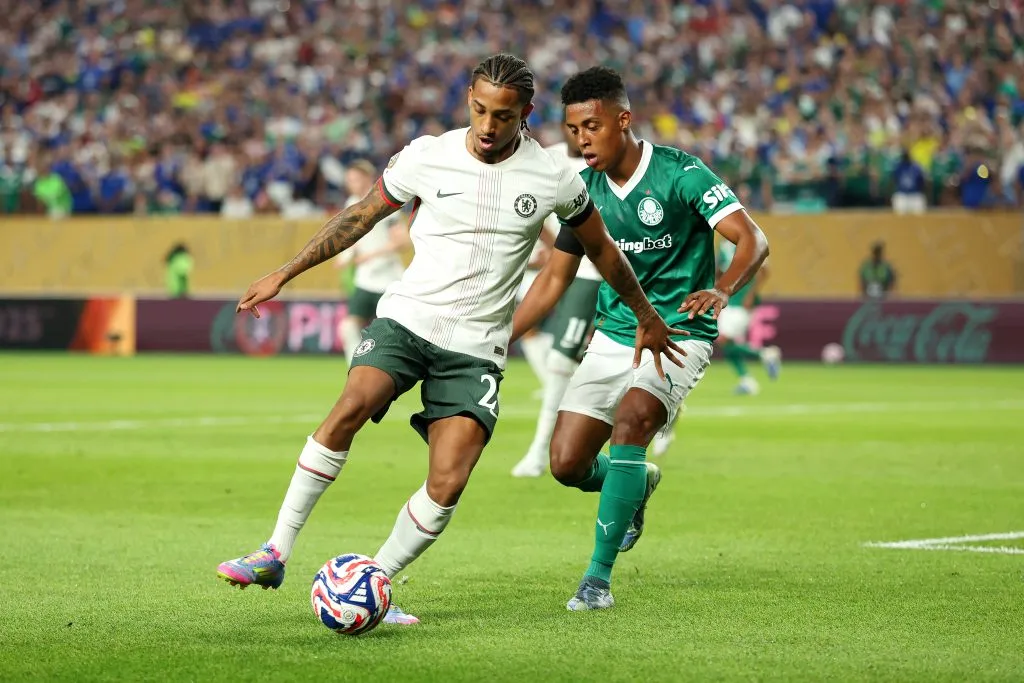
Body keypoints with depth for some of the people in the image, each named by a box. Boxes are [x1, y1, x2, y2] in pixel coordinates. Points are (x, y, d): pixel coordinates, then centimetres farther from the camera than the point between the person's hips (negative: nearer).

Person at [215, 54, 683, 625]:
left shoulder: (553, 180, -3)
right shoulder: (426, 157, -2)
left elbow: (601, 248, 15)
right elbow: (362, 215, 12)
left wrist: (647, 317, 25)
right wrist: (285, 273, 13)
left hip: (476, 348, 0)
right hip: (406, 319, 0)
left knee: (447, 487, -16)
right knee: (350, 409, -28)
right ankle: (276, 555, -22)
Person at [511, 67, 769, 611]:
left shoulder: (679, 173, -14)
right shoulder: (585, 190, 3)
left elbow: (753, 240, -21)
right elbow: (554, 279, 13)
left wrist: (721, 289, -41)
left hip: (679, 334, -5)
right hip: (613, 336, 5)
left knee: (630, 423, -31)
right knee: (567, 465, -5)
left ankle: (599, 575, -23)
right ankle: (636, 486, 32)